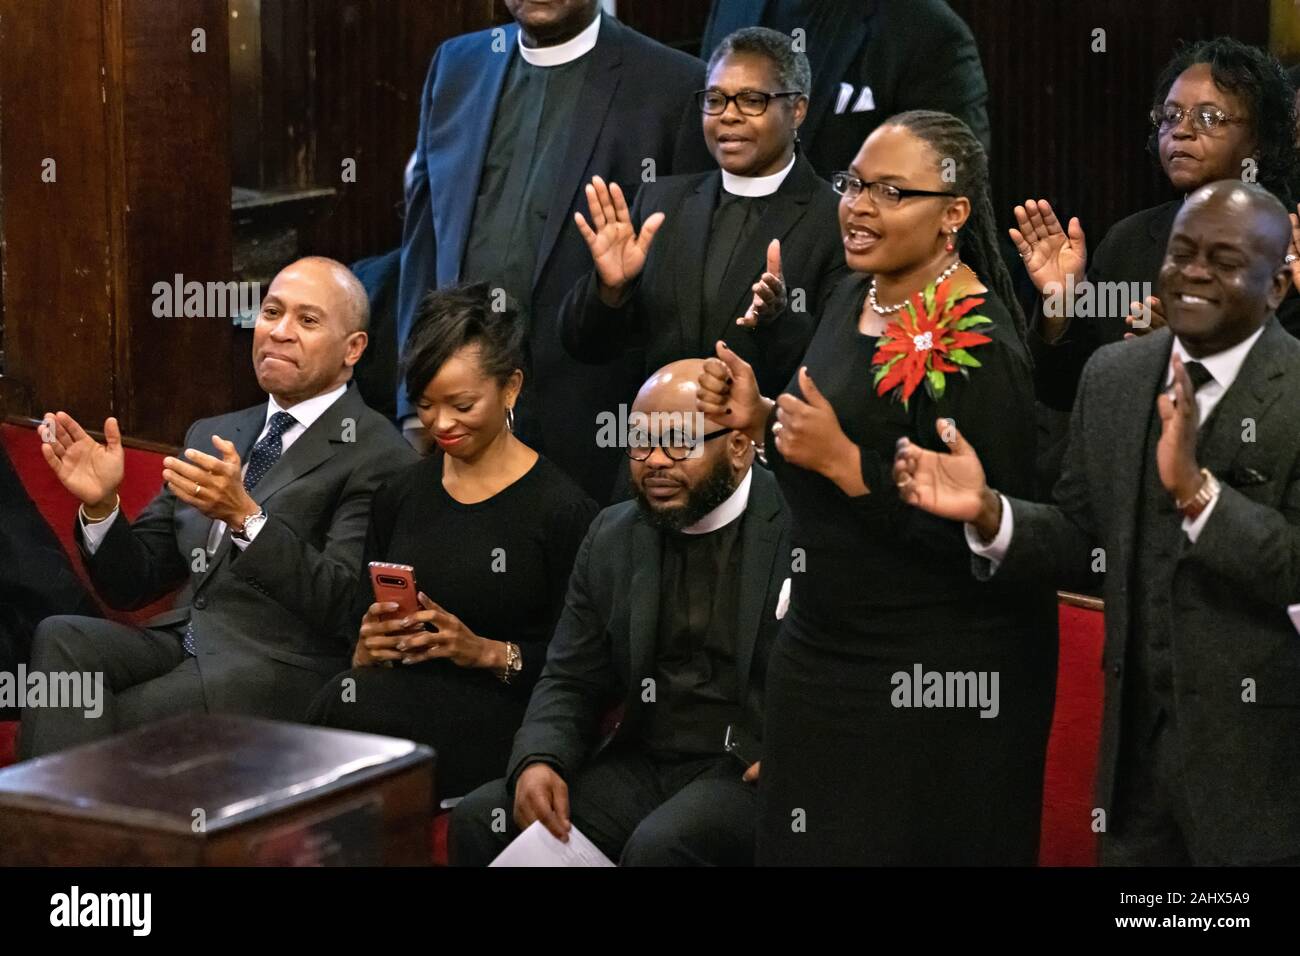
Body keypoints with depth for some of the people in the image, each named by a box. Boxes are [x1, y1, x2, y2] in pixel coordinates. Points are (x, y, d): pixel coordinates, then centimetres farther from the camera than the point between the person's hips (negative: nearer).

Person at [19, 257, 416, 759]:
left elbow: (344, 607, -13)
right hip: (181, 639, 6)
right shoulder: (212, 437, 21)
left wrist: (244, 516, -24)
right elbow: (132, 585, 19)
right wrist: (102, 506, -2)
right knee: (61, 637, -23)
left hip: (276, 667, -6)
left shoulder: (378, 457, -2)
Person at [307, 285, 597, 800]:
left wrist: (487, 652, -15)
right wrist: (370, 646, -4)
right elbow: (359, 619, 19)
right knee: (347, 692, -32)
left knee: (353, 702, -33)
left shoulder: (562, 509, -1)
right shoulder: (400, 496, 17)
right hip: (402, 702, 5)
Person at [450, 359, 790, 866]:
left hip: (756, 768, -5)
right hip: (642, 764, 5)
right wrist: (538, 762, -9)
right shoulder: (613, 537, 12)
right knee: (480, 819, -15)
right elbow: (571, 681, 12)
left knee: (659, 844, -35)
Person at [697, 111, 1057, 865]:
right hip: (825, 650, 9)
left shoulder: (974, 348, -21)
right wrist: (761, 419, 0)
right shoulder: (859, 295, 6)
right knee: (807, 844, 17)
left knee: (902, 844, 4)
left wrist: (840, 460, -25)